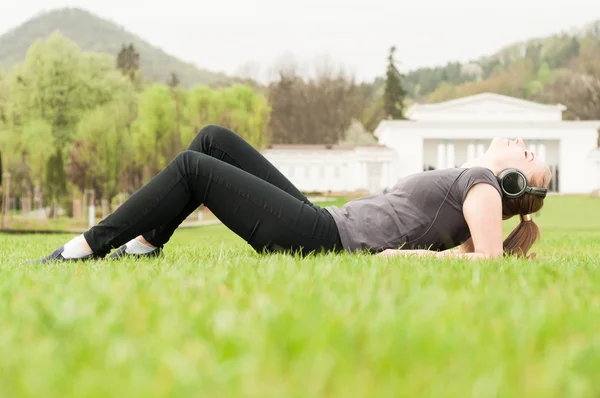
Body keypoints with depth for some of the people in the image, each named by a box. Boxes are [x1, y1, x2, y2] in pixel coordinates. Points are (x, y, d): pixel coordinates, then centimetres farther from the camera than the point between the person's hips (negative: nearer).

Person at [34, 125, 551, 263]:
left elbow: (489, 260, -20)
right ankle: (143, 246, 5)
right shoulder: (464, 182, 22)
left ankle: (86, 249, -6)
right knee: (213, 139, 8)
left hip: (321, 240, -9)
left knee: (193, 167, -11)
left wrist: (410, 254, -19)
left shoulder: (483, 184, -3)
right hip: (321, 222, 9)